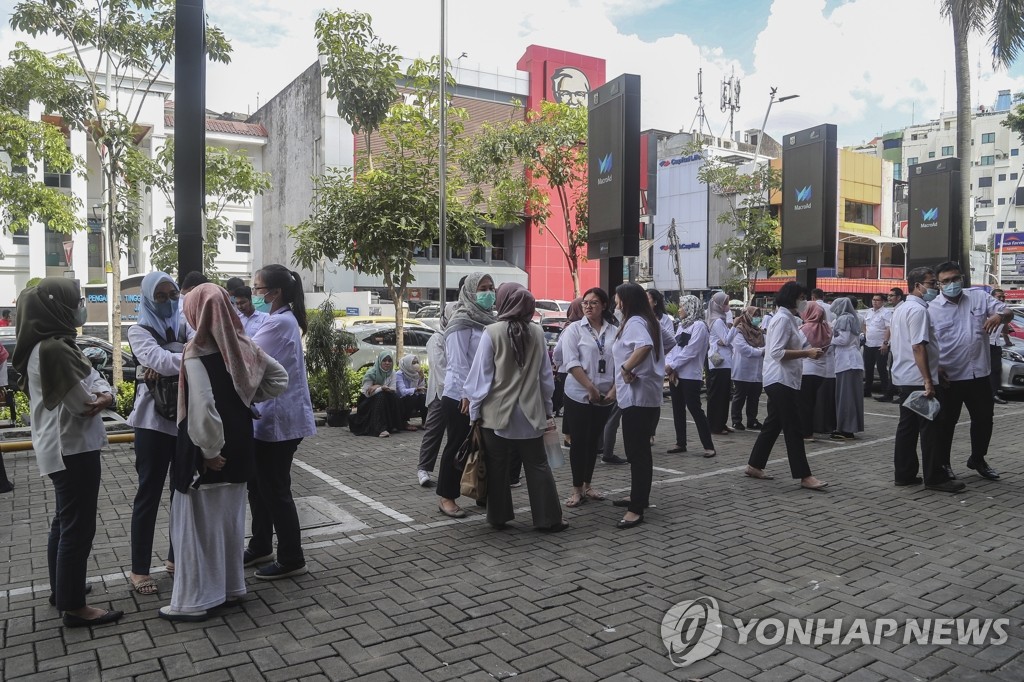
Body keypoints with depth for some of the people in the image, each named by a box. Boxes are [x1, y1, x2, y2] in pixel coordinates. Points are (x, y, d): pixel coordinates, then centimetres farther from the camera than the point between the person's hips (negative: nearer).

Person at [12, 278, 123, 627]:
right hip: (72, 449, -11)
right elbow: (83, 403, -22)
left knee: (64, 521, 21)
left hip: (62, 447, 11)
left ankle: (61, 588, 35)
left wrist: (105, 393, -13)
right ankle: (74, 607, 7)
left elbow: (93, 376, 8)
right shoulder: (53, 349, -23)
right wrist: (99, 397, -1)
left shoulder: (49, 344, 11)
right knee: (78, 527, -2)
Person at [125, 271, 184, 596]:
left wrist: (165, 367, -21)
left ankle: (177, 556, 28)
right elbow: (159, 360, -21)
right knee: (149, 494, 3)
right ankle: (139, 569, 14)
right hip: (153, 421, -4)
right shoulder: (139, 331, -2)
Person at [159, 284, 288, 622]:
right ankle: (231, 586, 29)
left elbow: (203, 406, -26)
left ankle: (193, 601, 14)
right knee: (230, 517, 18)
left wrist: (209, 449, -17)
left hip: (208, 450, -7)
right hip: (238, 444, 7)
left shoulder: (197, 351, -18)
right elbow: (280, 379, 9)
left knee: (198, 522, 5)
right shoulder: (244, 345, 2)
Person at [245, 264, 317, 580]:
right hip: (271, 417, 10)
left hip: (280, 419, -10)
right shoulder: (279, 320, 13)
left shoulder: (280, 322, -19)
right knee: (258, 485, 19)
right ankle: (260, 547, 34)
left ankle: (291, 559, 13)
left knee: (275, 490, 0)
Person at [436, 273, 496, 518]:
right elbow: (458, 363, -16)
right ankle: (446, 497, 12)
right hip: (460, 396, -7)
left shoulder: (489, 320, 13)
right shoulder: (462, 322, -11)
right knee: (457, 445, 1)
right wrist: (467, 394, -21)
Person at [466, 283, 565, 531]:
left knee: (497, 468, 9)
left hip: (497, 413, -3)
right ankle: (548, 519, 12)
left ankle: (498, 517, 18)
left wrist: (474, 410, 1)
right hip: (531, 413, 3)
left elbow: (481, 375, -8)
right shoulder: (537, 332, 2)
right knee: (538, 466, 9)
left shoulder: (492, 332, -10)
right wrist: (547, 408, 18)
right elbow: (546, 376, 9)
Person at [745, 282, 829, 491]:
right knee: (793, 429, -8)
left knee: (773, 424, 14)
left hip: (783, 380, 10)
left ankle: (754, 466, 22)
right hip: (781, 380, -10)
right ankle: (804, 476, -6)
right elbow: (777, 352, -22)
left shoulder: (788, 318, 16)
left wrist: (808, 350, 8)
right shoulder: (783, 319, -15)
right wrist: (807, 353, -22)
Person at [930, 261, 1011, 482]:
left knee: (984, 419, 16)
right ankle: (942, 464, 20)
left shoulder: (979, 297, 4)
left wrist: (999, 316, -20)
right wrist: (936, 369, -16)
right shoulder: (932, 309, -5)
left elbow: (1008, 312, 5)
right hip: (949, 377, -4)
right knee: (946, 423, 6)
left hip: (979, 374, 4)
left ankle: (978, 459, 36)